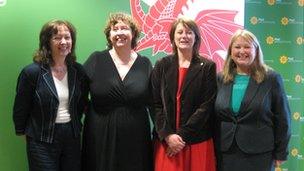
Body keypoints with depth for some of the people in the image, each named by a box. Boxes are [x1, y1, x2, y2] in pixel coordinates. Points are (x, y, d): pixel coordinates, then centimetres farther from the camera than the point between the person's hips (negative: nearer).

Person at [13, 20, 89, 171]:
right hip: (42, 141, -4)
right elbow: (20, 109, -5)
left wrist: (74, 123, 13)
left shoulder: (79, 71, 1)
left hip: (72, 137, 4)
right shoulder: (32, 72, -13)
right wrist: (23, 132, 3)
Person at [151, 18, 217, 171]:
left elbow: (206, 106, -6)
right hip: (166, 141, 1)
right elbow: (156, 104, 1)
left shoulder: (207, 67, 0)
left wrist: (182, 135, -12)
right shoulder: (162, 66, 6)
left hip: (197, 141, -1)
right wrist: (167, 135, -10)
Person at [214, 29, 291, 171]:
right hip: (226, 153, 3)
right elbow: (214, 116, 10)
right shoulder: (221, 79, 5)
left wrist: (280, 153, -1)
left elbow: (282, 119, -1)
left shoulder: (271, 79, -3)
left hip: (259, 155, -2)